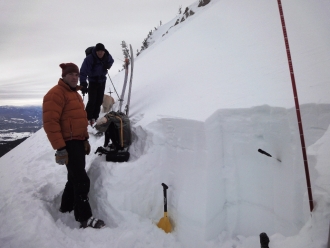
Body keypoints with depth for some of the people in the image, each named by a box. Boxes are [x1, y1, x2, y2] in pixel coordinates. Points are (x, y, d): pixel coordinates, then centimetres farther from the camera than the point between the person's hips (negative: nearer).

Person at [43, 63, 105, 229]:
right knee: (81, 180, -9)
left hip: (79, 141, 10)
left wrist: (85, 139, 21)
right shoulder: (55, 94, -14)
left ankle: (66, 207, 36)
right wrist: (59, 147, -25)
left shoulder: (75, 94, 18)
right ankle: (85, 218, 0)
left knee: (74, 178, 18)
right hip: (68, 143, -10)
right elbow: (50, 122, -22)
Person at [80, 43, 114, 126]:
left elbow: (111, 61, 14)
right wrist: (83, 84, -37)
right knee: (92, 101, -11)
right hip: (93, 81, -5)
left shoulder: (107, 56, -11)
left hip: (102, 81, 5)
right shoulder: (89, 58, -26)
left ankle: (94, 118, 21)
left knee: (99, 101, 8)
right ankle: (88, 119, 3)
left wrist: (107, 65, -9)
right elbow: (83, 72, -28)